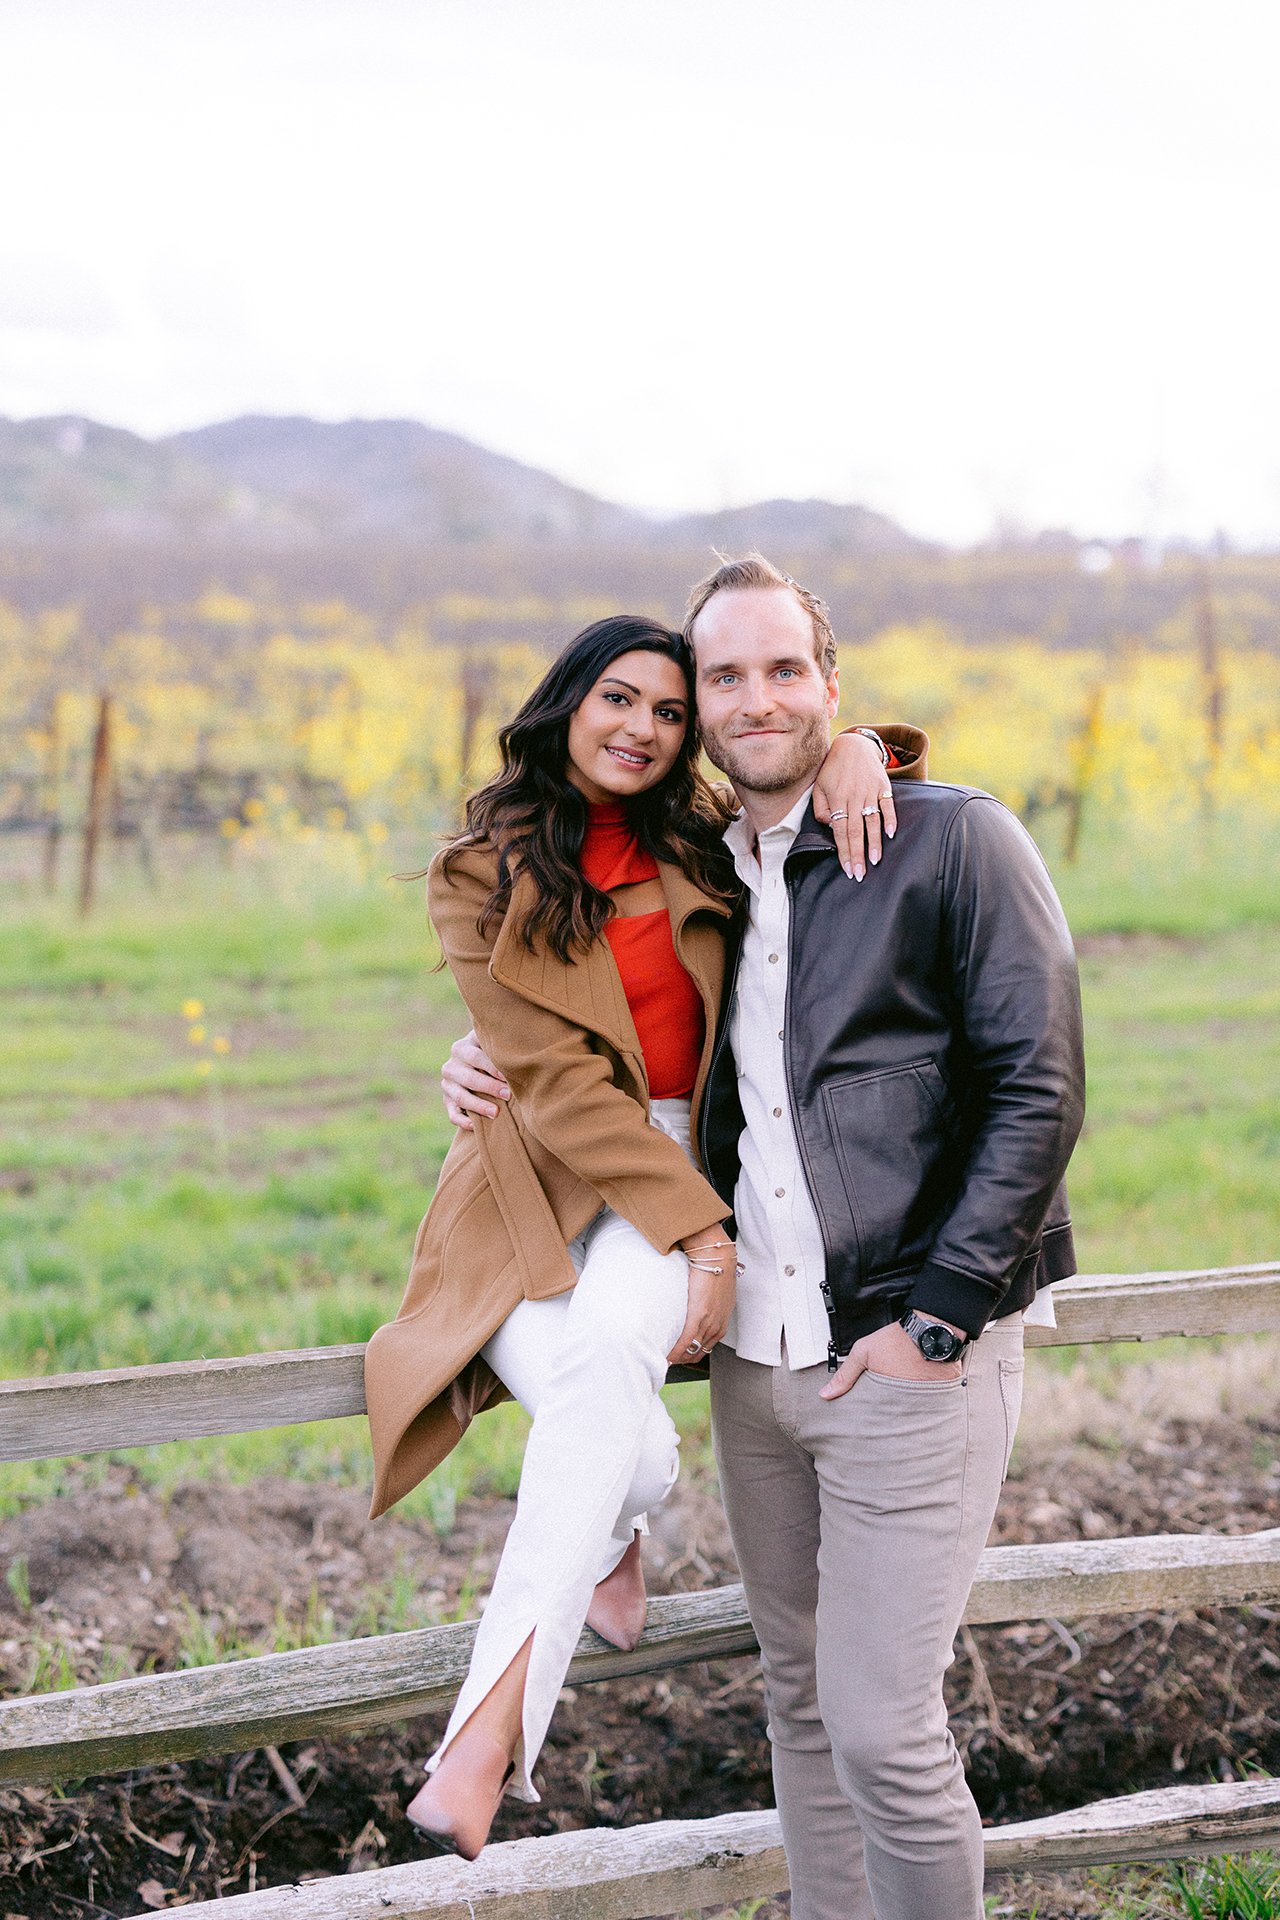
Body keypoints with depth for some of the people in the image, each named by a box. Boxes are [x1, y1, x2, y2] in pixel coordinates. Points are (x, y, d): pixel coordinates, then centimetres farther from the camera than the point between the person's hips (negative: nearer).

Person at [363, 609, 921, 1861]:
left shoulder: (697, 834, 9)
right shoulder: (482, 876, -2)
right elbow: (559, 1080, -10)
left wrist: (855, 748, -9)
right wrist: (699, 1233, -18)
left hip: (687, 1167, 1)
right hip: (536, 1186, -1)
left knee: (607, 1349, -34)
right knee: (632, 1455, -29)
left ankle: (491, 1720, -36)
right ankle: (608, 1540, 12)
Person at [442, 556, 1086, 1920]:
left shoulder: (958, 843, -6)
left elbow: (1040, 1097, -10)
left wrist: (938, 1319, -15)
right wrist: (504, 1073, 6)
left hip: (910, 1360, -6)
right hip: (755, 1354, 6)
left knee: (884, 1730, -6)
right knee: (800, 1701, 15)